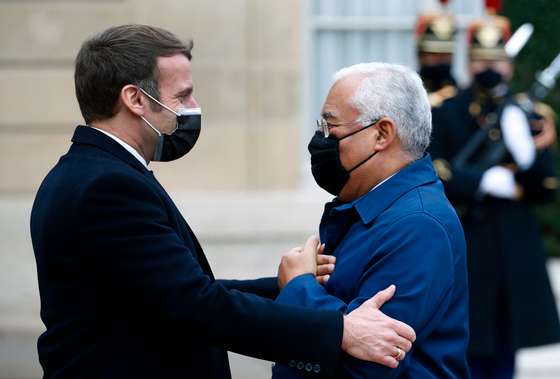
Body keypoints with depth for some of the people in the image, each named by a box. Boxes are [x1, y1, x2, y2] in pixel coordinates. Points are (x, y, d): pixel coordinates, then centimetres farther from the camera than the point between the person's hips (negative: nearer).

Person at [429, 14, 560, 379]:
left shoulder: (527, 115, 6)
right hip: (465, 246, -2)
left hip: (514, 249, 2)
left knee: (505, 348, 9)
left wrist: (527, 154, -16)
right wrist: (486, 181, -17)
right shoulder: (445, 113, 1)